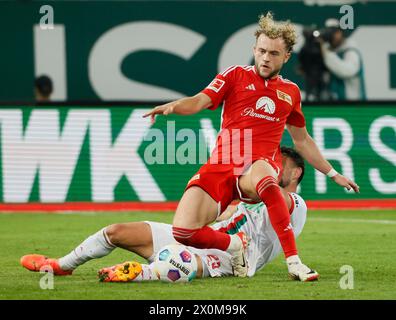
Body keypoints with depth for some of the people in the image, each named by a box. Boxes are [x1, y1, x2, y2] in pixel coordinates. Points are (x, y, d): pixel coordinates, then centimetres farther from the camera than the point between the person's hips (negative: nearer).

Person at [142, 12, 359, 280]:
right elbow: (199, 101, -3)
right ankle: (235, 245, 6)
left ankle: (293, 261, -38)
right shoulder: (236, 76, 11)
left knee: (262, 176, -43)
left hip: (262, 165, 0)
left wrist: (334, 174, 34)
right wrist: (172, 105, -25)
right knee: (183, 230, -23)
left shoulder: (291, 92, 19)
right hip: (221, 166, 0)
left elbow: (302, 141, 32)